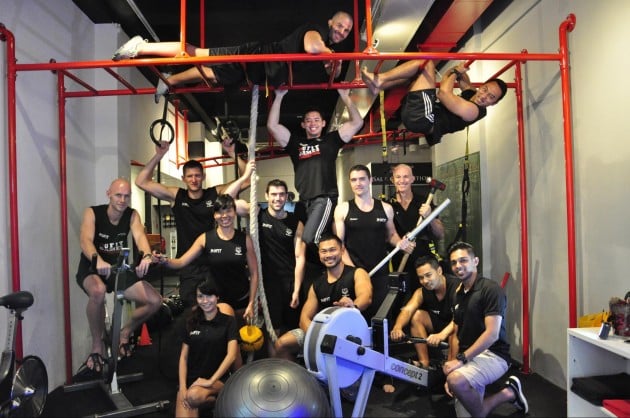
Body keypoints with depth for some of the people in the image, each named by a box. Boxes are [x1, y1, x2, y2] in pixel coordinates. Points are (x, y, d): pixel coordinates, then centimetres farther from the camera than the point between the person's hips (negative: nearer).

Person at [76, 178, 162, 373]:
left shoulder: (132, 215, -6)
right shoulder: (93, 213, -15)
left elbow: (140, 236, -25)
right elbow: (86, 241, -32)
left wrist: (146, 256, -48)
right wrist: (98, 261, -54)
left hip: (119, 269, 4)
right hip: (91, 269, -4)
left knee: (155, 301, -11)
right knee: (98, 291, -40)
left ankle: (125, 333, 17)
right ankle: (97, 347, -17)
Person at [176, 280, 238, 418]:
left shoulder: (228, 321, -3)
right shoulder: (191, 322, 7)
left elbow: (231, 355, -12)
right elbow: (183, 357, 5)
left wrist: (211, 380, -19)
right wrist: (182, 387, -8)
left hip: (218, 379, -2)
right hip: (191, 378, 2)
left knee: (194, 396, -32)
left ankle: (218, 400, -5)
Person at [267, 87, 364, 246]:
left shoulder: (330, 140, 13)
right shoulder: (295, 143, 18)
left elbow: (357, 122, 8)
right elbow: (272, 126, 10)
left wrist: (345, 97, 6)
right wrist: (279, 97, 8)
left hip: (325, 199, -4)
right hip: (304, 201, 4)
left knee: (309, 239, -23)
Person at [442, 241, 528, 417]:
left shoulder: (491, 289, -12)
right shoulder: (458, 295, 13)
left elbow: (492, 334, -20)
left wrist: (461, 359, -23)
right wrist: (451, 365, 2)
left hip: (492, 355, -8)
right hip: (469, 358, 8)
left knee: (456, 380, -34)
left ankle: (509, 392, -7)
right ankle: (509, 393, 21)